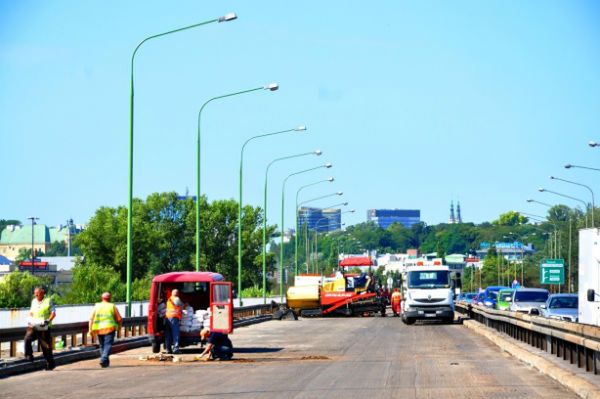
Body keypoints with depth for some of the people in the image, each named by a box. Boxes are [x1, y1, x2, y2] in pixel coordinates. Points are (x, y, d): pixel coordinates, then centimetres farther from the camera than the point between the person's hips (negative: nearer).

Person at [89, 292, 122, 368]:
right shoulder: (112, 306, 4)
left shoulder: (96, 306, 10)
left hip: (99, 329, 3)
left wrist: (90, 329, -3)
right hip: (109, 329, -3)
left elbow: (91, 318, -1)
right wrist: (119, 326, 24)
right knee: (108, 345, -8)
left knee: (102, 345, 17)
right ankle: (104, 359, -28)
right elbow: (119, 319, 5)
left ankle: (104, 361, 20)